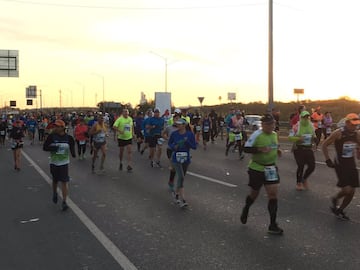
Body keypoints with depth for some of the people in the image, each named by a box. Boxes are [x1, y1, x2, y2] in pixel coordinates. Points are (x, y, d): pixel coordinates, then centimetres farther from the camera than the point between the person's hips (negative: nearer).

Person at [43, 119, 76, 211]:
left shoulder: (68, 138, -6)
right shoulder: (52, 136, -8)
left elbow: (72, 148, 7)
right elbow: (44, 147, -7)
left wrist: (73, 153, -13)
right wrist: (53, 148, -23)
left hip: (64, 163, -1)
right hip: (54, 162, 1)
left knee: (64, 182, -6)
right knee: (55, 180, 18)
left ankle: (64, 202, 0)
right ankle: (54, 193, 47)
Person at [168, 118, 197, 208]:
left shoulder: (190, 134, -6)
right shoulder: (174, 134, -5)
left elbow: (194, 146, -3)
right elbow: (169, 143, 10)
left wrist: (187, 141, -20)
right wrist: (173, 147, -11)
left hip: (186, 159, 2)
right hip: (176, 159, -2)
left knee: (181, 178, 16)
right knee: (181, 177, -16)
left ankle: (177, 194, 39)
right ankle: (182, 200, -17)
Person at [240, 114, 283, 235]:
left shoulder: (274, 134, 5)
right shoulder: (257, 135, -16)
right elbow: (246, 148, -17)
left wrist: (277, 150, 3)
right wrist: (260, 149, -29)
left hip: (271, 168, 5)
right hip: (257, 169, -5)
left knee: (273, 194, -4)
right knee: (254, 194, 12)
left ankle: (273, 225, 3)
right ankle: (245, 210, 47)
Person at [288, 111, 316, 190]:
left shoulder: (311, 125, 9)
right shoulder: (297, 126, -8)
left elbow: (314, 135, 22)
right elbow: (290, 137, -9)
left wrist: (314, 138, -1)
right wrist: (298, 138, -25)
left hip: (309, 149, 5)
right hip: (299, 149, -5)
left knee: (312, 166, 1)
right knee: (301, 166, -3)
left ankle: (304, 179, 30)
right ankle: (299, 183, 20)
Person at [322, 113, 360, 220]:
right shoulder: (338, 133, -15)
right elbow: (324, 145, -8)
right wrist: (328, 160, -11)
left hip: (351, 164, 6)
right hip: (340, 164, -6)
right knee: (346, 189, -15)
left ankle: (340, 210, 25)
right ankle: (335, 199, 17)